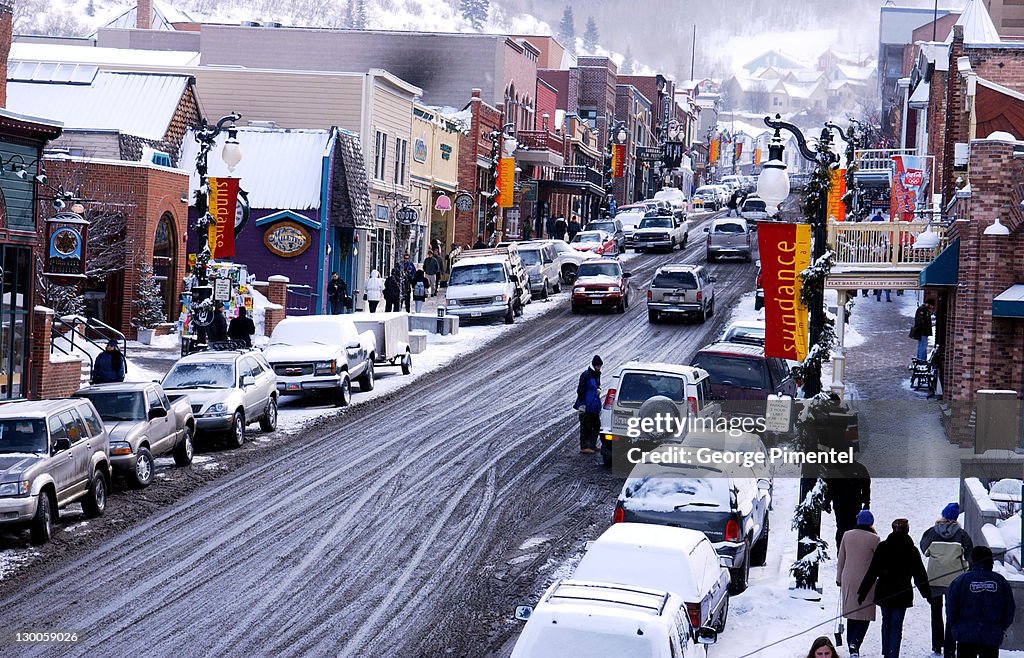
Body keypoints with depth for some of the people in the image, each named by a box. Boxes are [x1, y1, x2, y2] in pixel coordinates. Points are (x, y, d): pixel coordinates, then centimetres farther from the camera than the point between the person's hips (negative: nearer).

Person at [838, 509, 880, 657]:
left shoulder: (847, 535, 3)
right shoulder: (873, 539, -11)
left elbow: (841, 558, 10)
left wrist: (839, 578, 19)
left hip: (848, 580, 4)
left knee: (851, 614, 14)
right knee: (865, 614, 1)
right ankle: (855, 642, -19)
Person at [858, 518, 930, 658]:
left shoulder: (883, 547, -5)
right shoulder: (912, 550, -4)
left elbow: (872, 572, -6)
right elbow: (920, 574, 6)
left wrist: (862, 592, -2)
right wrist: (926, 593, 19)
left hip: (883, 593, 1)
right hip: (902, 593, -1)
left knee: (886, 622, 18)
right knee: (896, 626, 1)